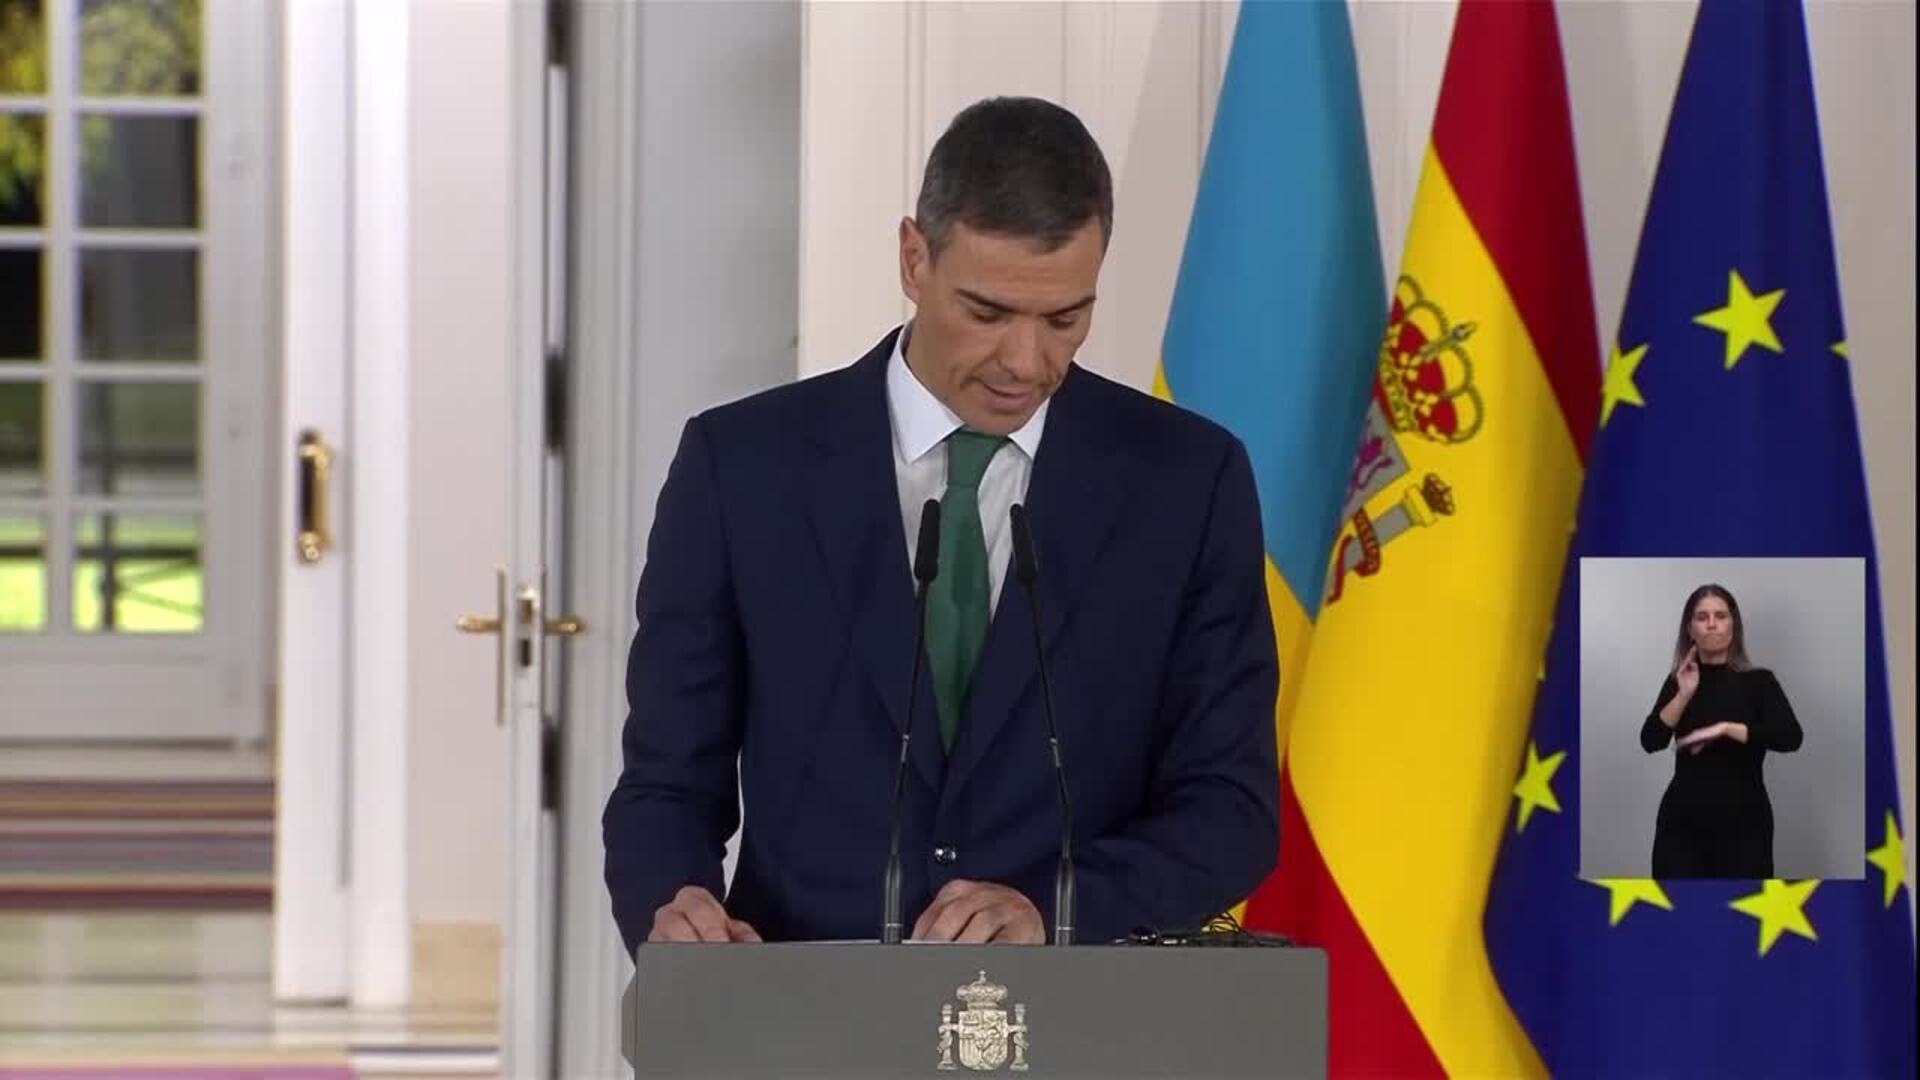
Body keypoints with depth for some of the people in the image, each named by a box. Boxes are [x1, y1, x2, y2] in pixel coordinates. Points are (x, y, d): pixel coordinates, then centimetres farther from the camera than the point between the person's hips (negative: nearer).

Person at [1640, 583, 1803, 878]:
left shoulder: (1757, 681, 0)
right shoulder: (1679, 683, 9)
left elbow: (1789, 736, -17)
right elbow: (1651, 741, -5)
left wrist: (1725, 728, -23)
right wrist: (1683, 695, -17)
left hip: (1741, 825, -3)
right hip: (1683, 824, 3)